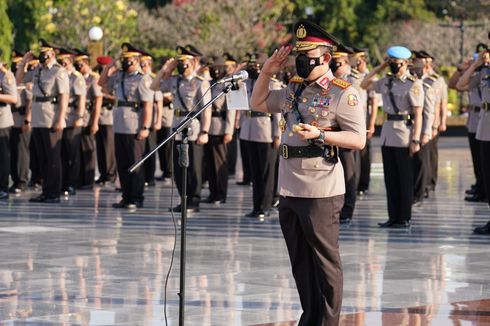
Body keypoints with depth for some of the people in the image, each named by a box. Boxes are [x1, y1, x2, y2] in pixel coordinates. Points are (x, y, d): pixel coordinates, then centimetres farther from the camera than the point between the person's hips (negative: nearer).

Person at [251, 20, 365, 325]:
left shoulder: (343, 93, -8)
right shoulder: (294, 89, 14)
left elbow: (358, 139, -13)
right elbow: (259, 103, 26)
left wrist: (320, 135, -23)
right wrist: (267, 72, 12)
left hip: (321, 192, -8)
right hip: (289, 190, 8)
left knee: (325, 262, 1)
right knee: (301, 263, 14)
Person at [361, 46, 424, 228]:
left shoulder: (413, 84, -11)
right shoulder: (386, 81, 9)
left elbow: (418, 115, -13)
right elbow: (364, 85, 21)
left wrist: (415, 140, -18)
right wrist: (380, 68, 11)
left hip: (404, 134, -7)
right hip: (387, 132, 7)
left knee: (404, 179, 0)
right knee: (390, 178, 10)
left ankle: (404, 218, 6)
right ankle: (393, 217, 16)